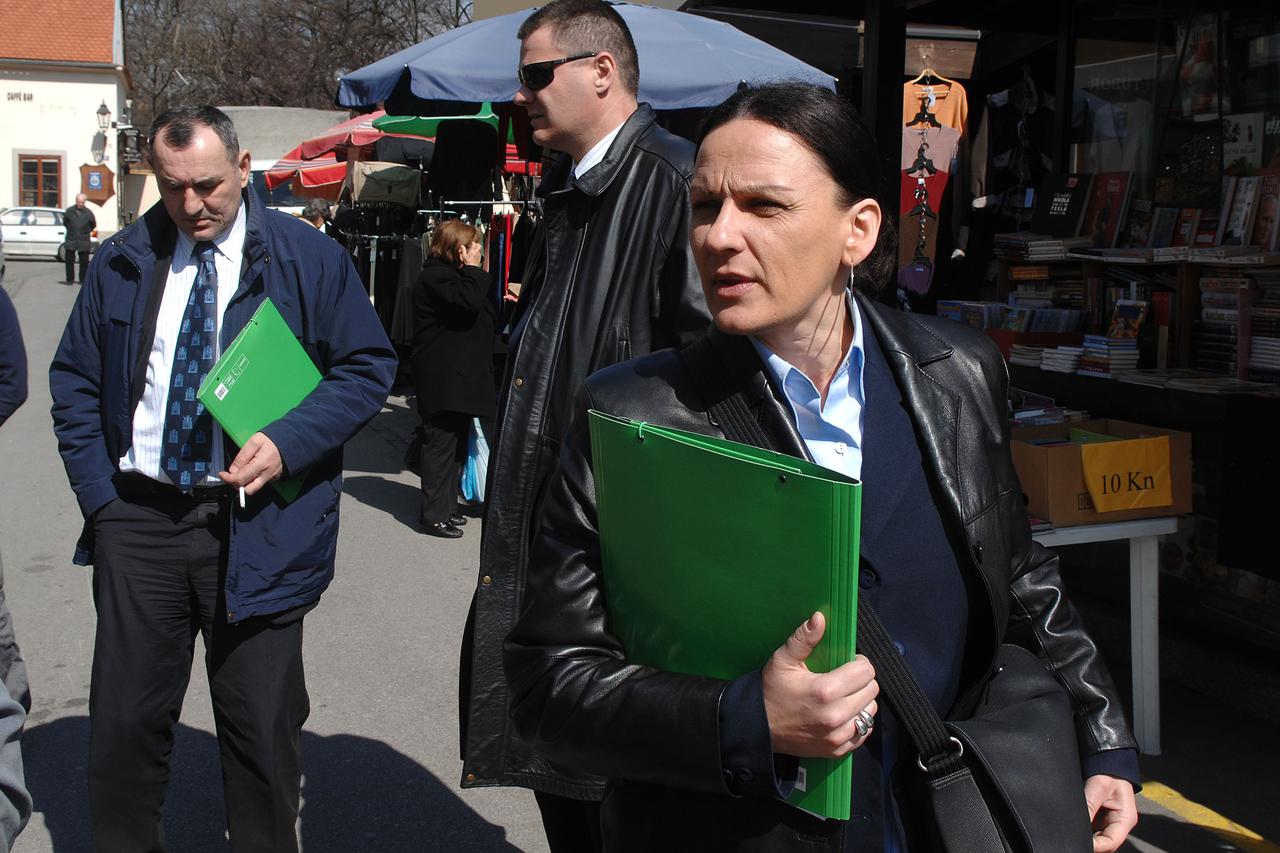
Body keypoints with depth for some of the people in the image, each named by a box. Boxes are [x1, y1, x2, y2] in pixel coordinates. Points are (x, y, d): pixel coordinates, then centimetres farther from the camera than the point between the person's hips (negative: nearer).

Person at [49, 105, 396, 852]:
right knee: (125, 723, 9)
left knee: (263, 730, 5)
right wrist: (98, 490, 2)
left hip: (256, 528, -2)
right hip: (138, 520, 3)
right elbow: (74, 380, 14)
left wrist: (288, 442, -13)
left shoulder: (307, 258, 0)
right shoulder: (122, 263, 9)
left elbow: (369, 365, 0)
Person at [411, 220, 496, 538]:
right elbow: (469, 302, -27)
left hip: (460, 374, 11)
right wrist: (473, 268, -16)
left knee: (457, 441, 14)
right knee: (441, 441, -8)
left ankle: (447, 506, 22)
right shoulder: (435, 277, -13)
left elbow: (486, 312, 22)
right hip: (442, 378, -11)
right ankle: (434, 514, -4)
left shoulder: (453, 274, 21)